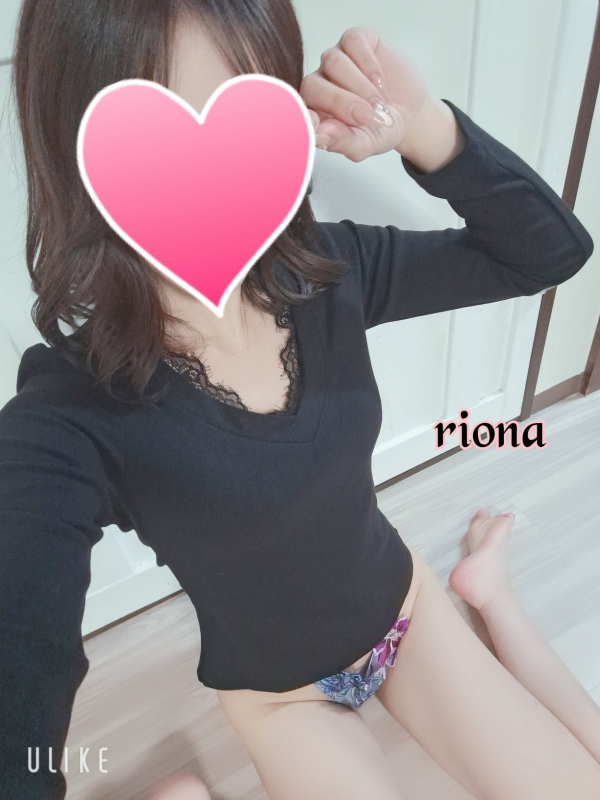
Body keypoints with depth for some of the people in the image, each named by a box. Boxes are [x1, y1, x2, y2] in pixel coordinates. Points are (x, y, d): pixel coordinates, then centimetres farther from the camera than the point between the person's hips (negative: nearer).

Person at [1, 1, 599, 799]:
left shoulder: (327, 272, -18)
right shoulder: (66, 424, -30)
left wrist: (425, 127, -28)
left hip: (404, 606, 3)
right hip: (278, 693, -2)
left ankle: (492, 600, 34)